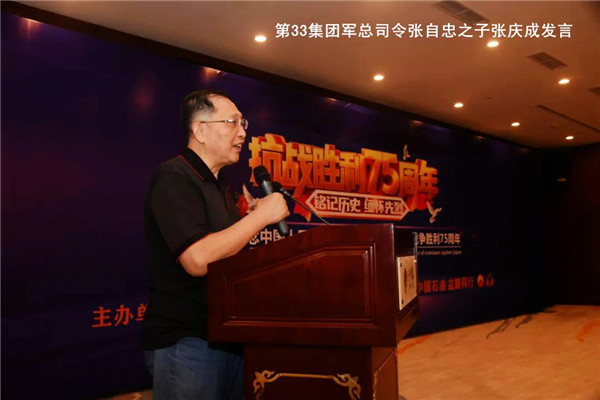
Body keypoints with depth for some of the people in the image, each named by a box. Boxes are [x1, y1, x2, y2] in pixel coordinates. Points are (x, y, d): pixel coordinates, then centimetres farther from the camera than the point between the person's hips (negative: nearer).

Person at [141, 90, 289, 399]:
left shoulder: (219, 185, 15)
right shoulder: (173, 178, -14)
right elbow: (197, 260, -27)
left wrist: (253, 219, 3)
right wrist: (261, 215, -18)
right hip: (186, 342, -8)